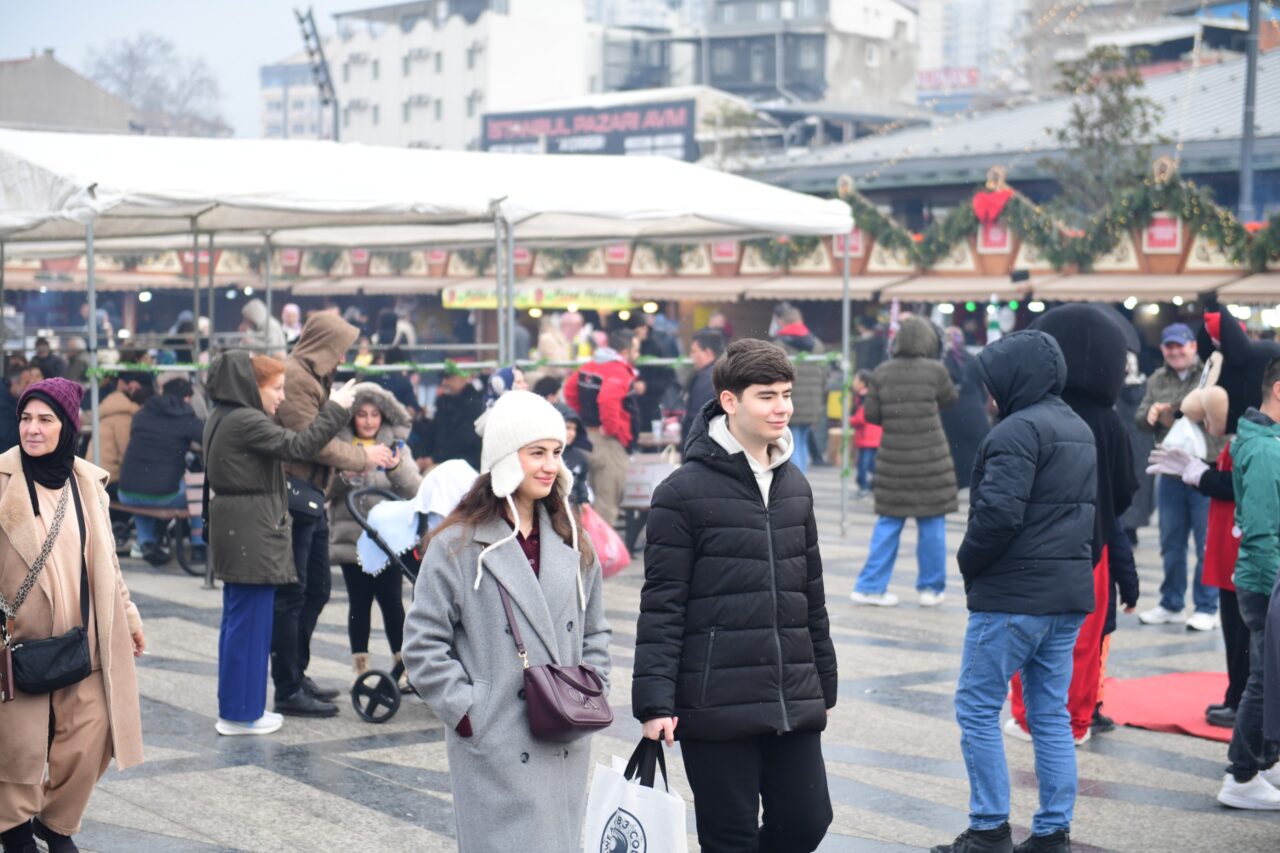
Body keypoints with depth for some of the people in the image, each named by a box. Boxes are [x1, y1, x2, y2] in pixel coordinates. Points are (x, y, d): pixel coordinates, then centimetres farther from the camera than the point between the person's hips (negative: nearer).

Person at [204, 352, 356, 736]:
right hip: (251, 534, -11)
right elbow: (298, 446, -22)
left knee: (239, 619, 15)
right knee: (250, 621, -4)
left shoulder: (224, 419, 15)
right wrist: (334, 409, -13)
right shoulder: (245, 422, -17)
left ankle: (237, 705, 22)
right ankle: (240, 712, 0)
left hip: (236, 531, 11)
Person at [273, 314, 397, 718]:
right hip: (295, 495, -11)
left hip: (311, 499, 11)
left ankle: (297, 675, 28)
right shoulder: (293, 377, -14)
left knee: (316, 591, 17)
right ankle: (288, 692, -1)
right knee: (291, 595, -5)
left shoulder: (312, 378, 19)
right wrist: (363, 457, -6)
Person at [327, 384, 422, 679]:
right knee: (359, 602, 5)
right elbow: (326, 491, 1)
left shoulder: (396, 444, 7)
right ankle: (360, 666, 13)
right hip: (351, 538, 0)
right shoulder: (340, 444, 4)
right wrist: (344, 477, -18)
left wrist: (396, 468, -22)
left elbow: (415, 489, -4)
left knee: (391, 600, -3)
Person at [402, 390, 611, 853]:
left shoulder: (572, 544, 11)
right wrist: (466, 711, -11)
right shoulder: (459, 545, -6)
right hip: (494, 750, -5)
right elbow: (422, 645, -6)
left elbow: (595, 635, 20)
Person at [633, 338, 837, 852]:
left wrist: (825, 686, 20)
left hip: (794, 705, 6)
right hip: (717, 707, -6)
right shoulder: (684, 492, -8)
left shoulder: (795, 486, 12)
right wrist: (654, 700, -14)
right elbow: (661, 606, -10)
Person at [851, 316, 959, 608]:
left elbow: (870, 414, 2)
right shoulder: (935, 370, -7)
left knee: (888, 523, 10)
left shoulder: (881, 373, 0)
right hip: (931, 458, -3)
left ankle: (871, 586, 9)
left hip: (892, 458, 3)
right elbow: (950, 400, 9)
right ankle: (931, 588, 14)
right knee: (932, 523, 8)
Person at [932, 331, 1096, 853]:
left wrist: (968, 563, -8)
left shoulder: (1020, 429, -15)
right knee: (1051, 713, 11)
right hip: (1070, 593, 9)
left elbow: (998, 512, -23)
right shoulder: (1080, 430, 16)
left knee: (977, 708, 1)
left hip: (1012, 595, -9)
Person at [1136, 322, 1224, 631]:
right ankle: (1171, 605, 25)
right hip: (1169, 472, 5)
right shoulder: (1157, 380, 11)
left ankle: (1207, 608, 10)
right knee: (1171, 543, 14)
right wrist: (1150, 415, -12)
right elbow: (1140, 420, 10)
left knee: (1207, 544, 1)